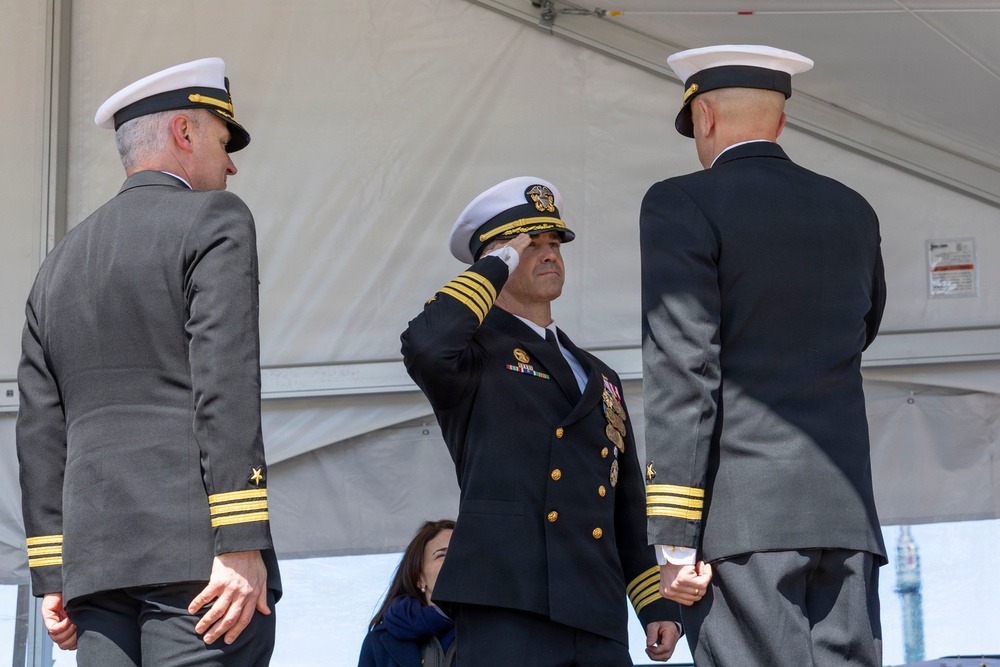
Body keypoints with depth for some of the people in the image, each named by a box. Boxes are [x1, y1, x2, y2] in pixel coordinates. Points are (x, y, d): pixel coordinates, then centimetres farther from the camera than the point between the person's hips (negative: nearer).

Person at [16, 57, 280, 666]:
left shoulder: (61, 264, 22)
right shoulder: (214, 222, 2)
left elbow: (41, 433, 18)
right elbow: (225, 384, -11)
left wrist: (51, 580, 18)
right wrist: (241, 547, -16)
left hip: (94, 564, 7)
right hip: (194, 554, -7)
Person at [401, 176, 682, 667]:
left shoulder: (599, 378, 28)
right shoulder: (476, 354, 8)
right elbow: (425, 346, -18)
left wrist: (658, 605, 17)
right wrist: (497, 264, -4)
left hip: (598, 623, 7)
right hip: (507, 609, -6)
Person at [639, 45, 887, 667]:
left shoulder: (683, 205, -2)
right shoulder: (853, 212, 16)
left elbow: (682, 375, -10)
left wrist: (674, 540, -11)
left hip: (743, 521, -6)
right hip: (846, 516, 6)